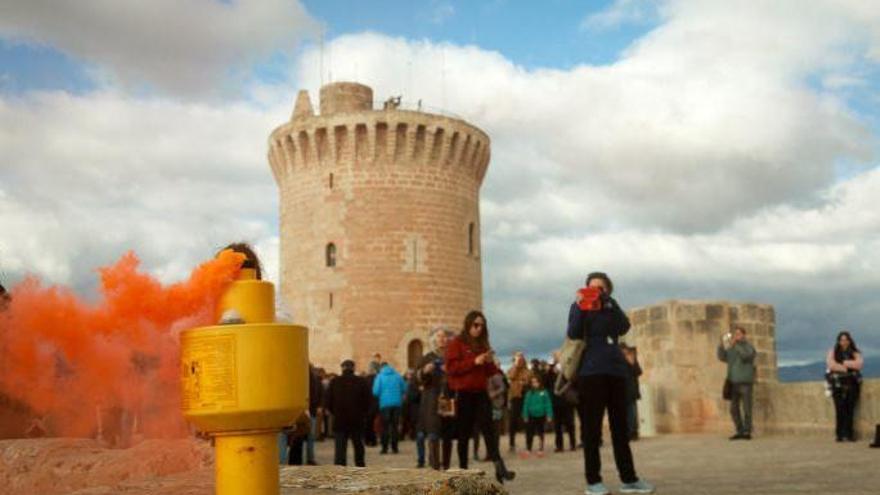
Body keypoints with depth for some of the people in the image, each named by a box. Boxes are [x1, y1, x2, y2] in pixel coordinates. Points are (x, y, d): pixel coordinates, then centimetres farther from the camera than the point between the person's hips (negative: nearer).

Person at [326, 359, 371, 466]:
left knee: (340, 447, -2)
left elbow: (328, 401, 1)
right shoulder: (361, 382, -2)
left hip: (339, 420, -1)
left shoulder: (334, 382, 0)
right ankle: (360, 466, 26)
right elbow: (367, 401, -1)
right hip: (358, 421, 1)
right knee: (358, 446, 16)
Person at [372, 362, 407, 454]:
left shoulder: (380, 376, -2)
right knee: (395, 426, 8)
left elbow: (375, 391, -8)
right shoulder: (397, 375, 5)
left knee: (385, 427, 3)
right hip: (397, 403, 2)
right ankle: (394, 448, 7)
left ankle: (384, 448, -1)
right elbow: (404, 389, 6)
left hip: (385, 403, -2)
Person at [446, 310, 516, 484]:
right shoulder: (456, 343, 0)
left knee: (488, 430, -9)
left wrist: (491, 363, -2)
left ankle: (500, 468, -21)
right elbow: (451, 368, -12)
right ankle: (463, 470, 8)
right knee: (464, 433, 1)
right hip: (463, 394, -4)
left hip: (481, 393, 4)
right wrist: (474, 361, -18)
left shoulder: (482, 344, 18)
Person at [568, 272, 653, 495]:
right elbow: (573, 334, -10)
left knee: (620, 427, 6)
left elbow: (624, 328, -5)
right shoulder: (580, 307, 6)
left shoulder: (611, 308, 15)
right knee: (592, 428, -4)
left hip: (616, 370, 4)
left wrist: (609, 301, -13)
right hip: (591, 372, -4)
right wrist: (579, 306, -20)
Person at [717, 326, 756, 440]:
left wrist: (735, 345, -33)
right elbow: (722, 357, 1)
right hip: (733, 382, 5)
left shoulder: (749, 347, -3)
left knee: (746, 408, -4)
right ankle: (740, 432, 10)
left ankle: (747, 432, 1)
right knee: (734, 409, 3)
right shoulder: (731, 348, 14)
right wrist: (722, 345, -14)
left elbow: (746, 356, -23)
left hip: (745, 382, -5)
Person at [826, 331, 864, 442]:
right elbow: (831, 364, -8)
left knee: (850, 409, -3)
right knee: (840, 409, -7)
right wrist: (849, 367, -6)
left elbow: (859, 364, -7)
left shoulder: (855, 353, 11)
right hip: (838, 384, -1)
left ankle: (849, 434, 3)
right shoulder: (833, 352, 8)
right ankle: (840, 434, -4)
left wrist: (844, 363, -7)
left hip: (852, 384, 1)